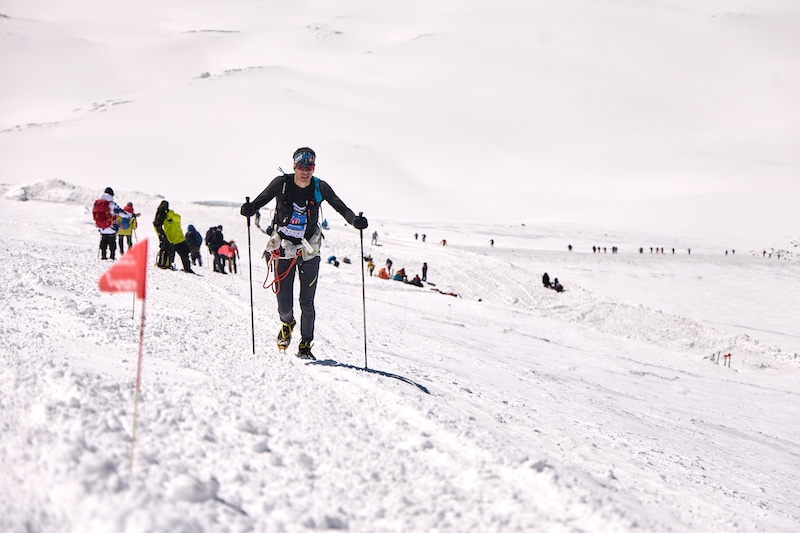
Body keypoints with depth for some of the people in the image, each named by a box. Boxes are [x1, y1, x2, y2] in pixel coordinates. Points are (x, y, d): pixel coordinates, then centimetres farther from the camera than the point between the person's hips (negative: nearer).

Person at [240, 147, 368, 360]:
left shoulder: (320, 188, -6)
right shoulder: (281, 184, -9)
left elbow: (341, 207, -5)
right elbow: (261, 200, -7)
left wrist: (355, 220, -24)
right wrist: (249, 209, -29)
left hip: (309, 250, 1)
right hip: (284, 248, -1)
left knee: (307, 303, -1)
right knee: (284, 304, -3)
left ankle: (305, 346, 15)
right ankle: (287, 323, 33)